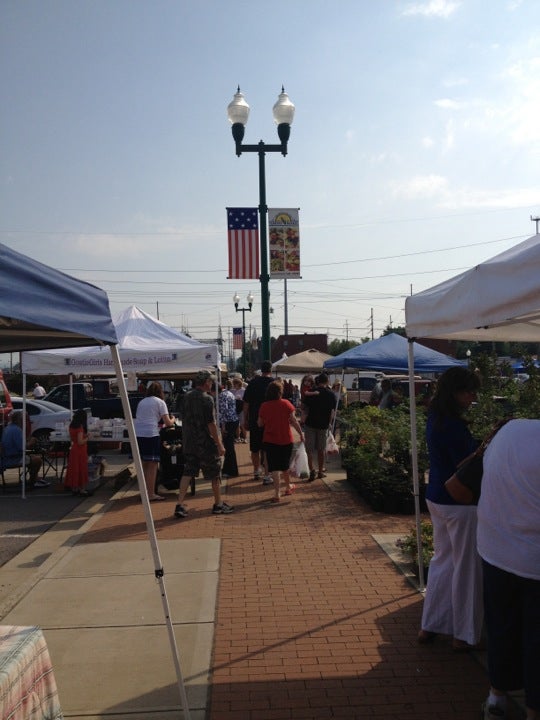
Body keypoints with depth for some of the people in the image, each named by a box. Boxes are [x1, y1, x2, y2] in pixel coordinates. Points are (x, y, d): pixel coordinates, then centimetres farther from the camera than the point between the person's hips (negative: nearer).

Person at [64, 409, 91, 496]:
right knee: (82, 469, 0)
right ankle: (82, 489, 5)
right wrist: (87, 438, -7)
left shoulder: (72, 426, 7)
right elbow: (80, 441, -22)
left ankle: (74, 488, 19)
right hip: (80, 451, -8)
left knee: (74, 469, 12)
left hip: (73, 450, 8)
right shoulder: (80, 427, -18)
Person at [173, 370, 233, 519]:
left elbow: (185, 419, 13)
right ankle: (218, 505, 20)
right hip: (206, 443, -6)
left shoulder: (187, 397, 5)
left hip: (189, 443, 6)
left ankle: (180, 505, 2)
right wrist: (220, 444, -14)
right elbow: (211, 424, -18)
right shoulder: (206, 399, -16)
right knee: (215, 474, 9)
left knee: (187, 473, 9)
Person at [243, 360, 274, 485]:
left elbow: (246, 403, 2)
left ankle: (256, 471, 30)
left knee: (255, 448, 16)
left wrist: (245, 420, 9)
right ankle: (266, 476, 0)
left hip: (254, 421, 2)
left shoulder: (252, 382, 1)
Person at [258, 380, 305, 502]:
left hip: (270, 441, -1)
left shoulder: (264, 406, -6)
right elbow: (294, 421, -8)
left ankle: (277, 493, -4)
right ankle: (288, 486, 37)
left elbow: (260, 424, 4)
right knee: (285, 465, 20)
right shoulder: (286, 403, -9)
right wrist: (301, 433, 1)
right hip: (286, 440, 1)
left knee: (274, 467, 2)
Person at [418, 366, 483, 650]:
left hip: (436, 498, 9)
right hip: (460, 502, -9)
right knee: (467, 568, 7)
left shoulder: (436, 419, 6)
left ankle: (429, 626, 30)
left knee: (443, 560, 20)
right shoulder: (453, 425, -23)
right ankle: (465, 635, 22)